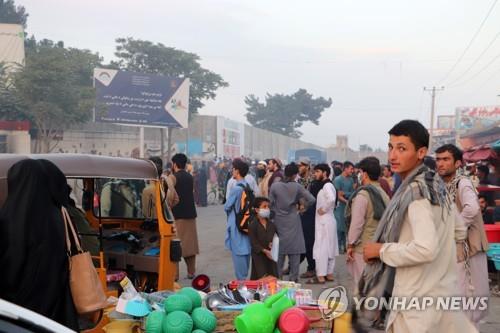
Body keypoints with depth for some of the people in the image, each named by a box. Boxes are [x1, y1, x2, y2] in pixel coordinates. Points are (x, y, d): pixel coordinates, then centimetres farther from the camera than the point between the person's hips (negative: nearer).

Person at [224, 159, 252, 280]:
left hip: (236, 226, -7)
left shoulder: (236, 188, -18)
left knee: (238, 252, -2)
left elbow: (227, 207, -9)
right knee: (246, 250, 13)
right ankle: (244, 277, 22)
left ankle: (240, 280, 2)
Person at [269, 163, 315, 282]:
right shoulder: (297, 186, -9)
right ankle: (294, 277, 10)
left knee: (279, 250, 12)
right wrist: (304, 206, 4)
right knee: (294, 251, 7)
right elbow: (312, 199, -13)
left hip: (279, 220, 1)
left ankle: (277, 276, 16)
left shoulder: (275, 186, -8)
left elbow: (270, 203, -3)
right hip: (293, 221, -1)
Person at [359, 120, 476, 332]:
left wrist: (381, 249, -18)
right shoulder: (435, 184, 8)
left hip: (419, 300, -9)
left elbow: (425, 249, -30)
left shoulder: (416, 191, -20)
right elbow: (459, 230, 20)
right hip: (440, 292, 9)